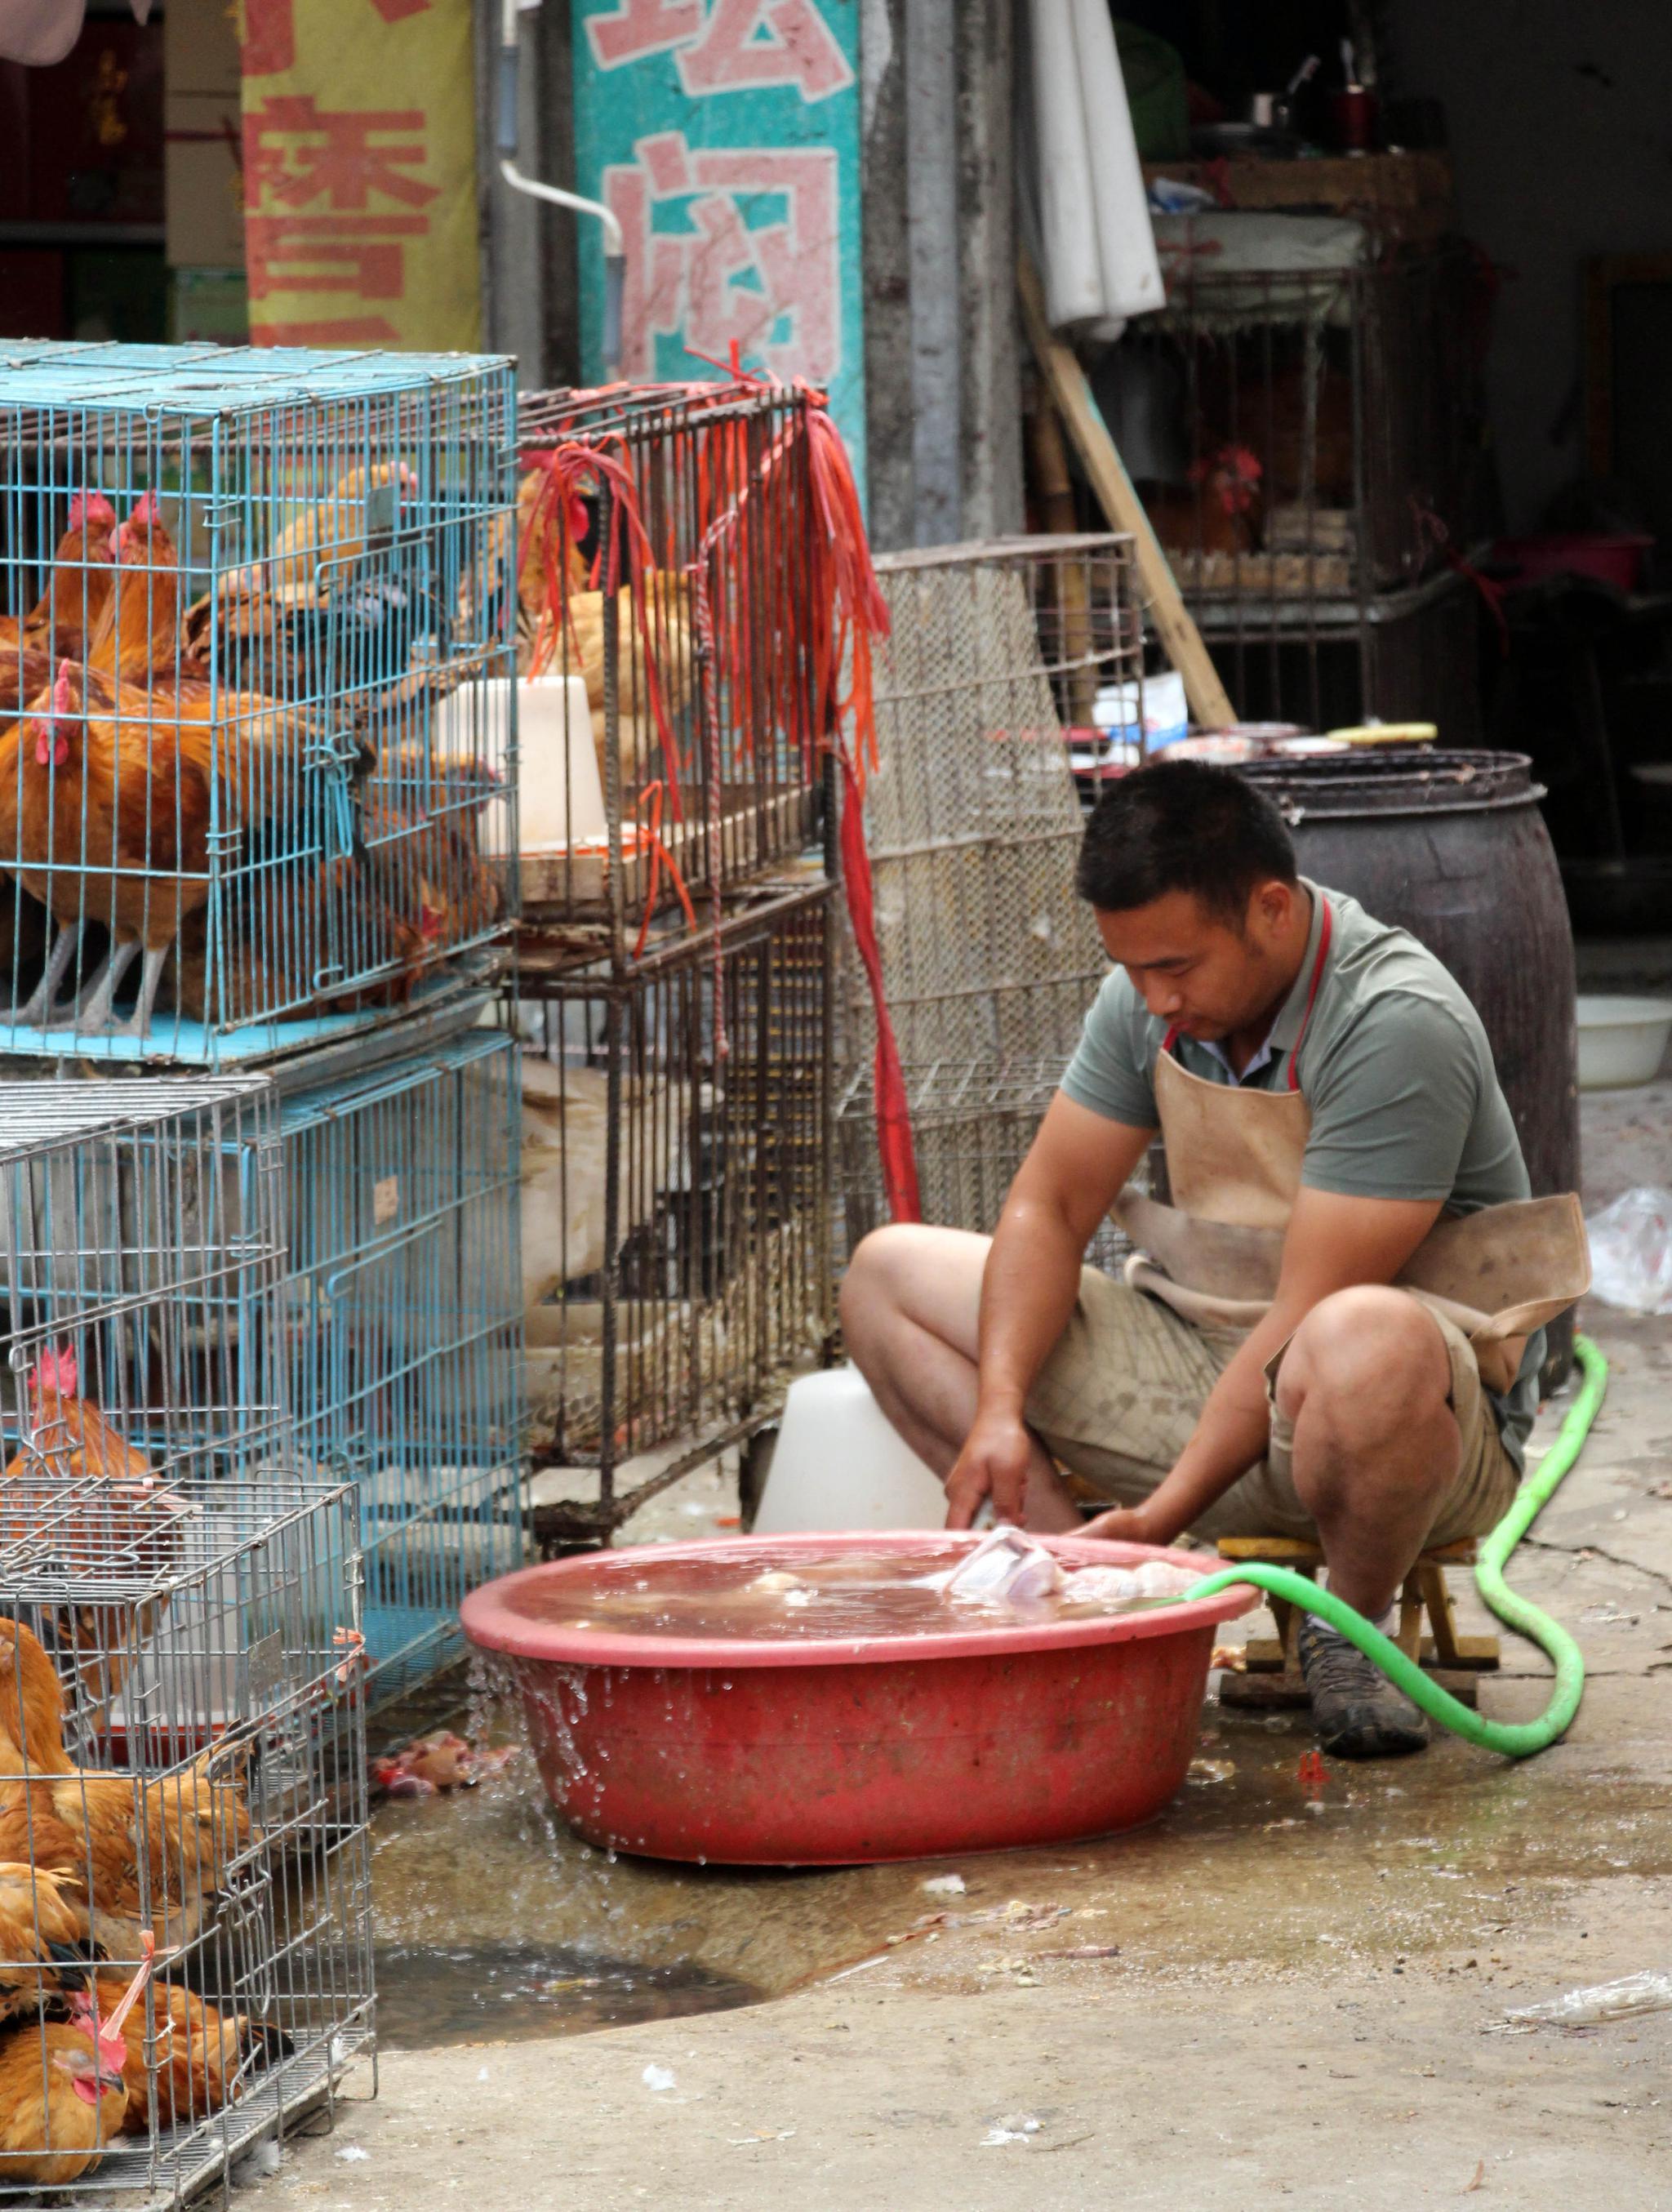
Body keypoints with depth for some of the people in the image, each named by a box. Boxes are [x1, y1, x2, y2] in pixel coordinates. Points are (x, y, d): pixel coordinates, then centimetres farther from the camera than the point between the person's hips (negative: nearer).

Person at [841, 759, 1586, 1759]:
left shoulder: (1400, 1025, -24)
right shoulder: (1152, 998, -2)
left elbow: (1310, 1317, -27)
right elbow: (1048, 1210, 1)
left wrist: (1162, 1515, -31)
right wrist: (998, 1409, -17)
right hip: (1207, 1357, 7)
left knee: (1365, 1347, -45)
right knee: (891, 1273, 2)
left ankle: (1357, 1624, -13)